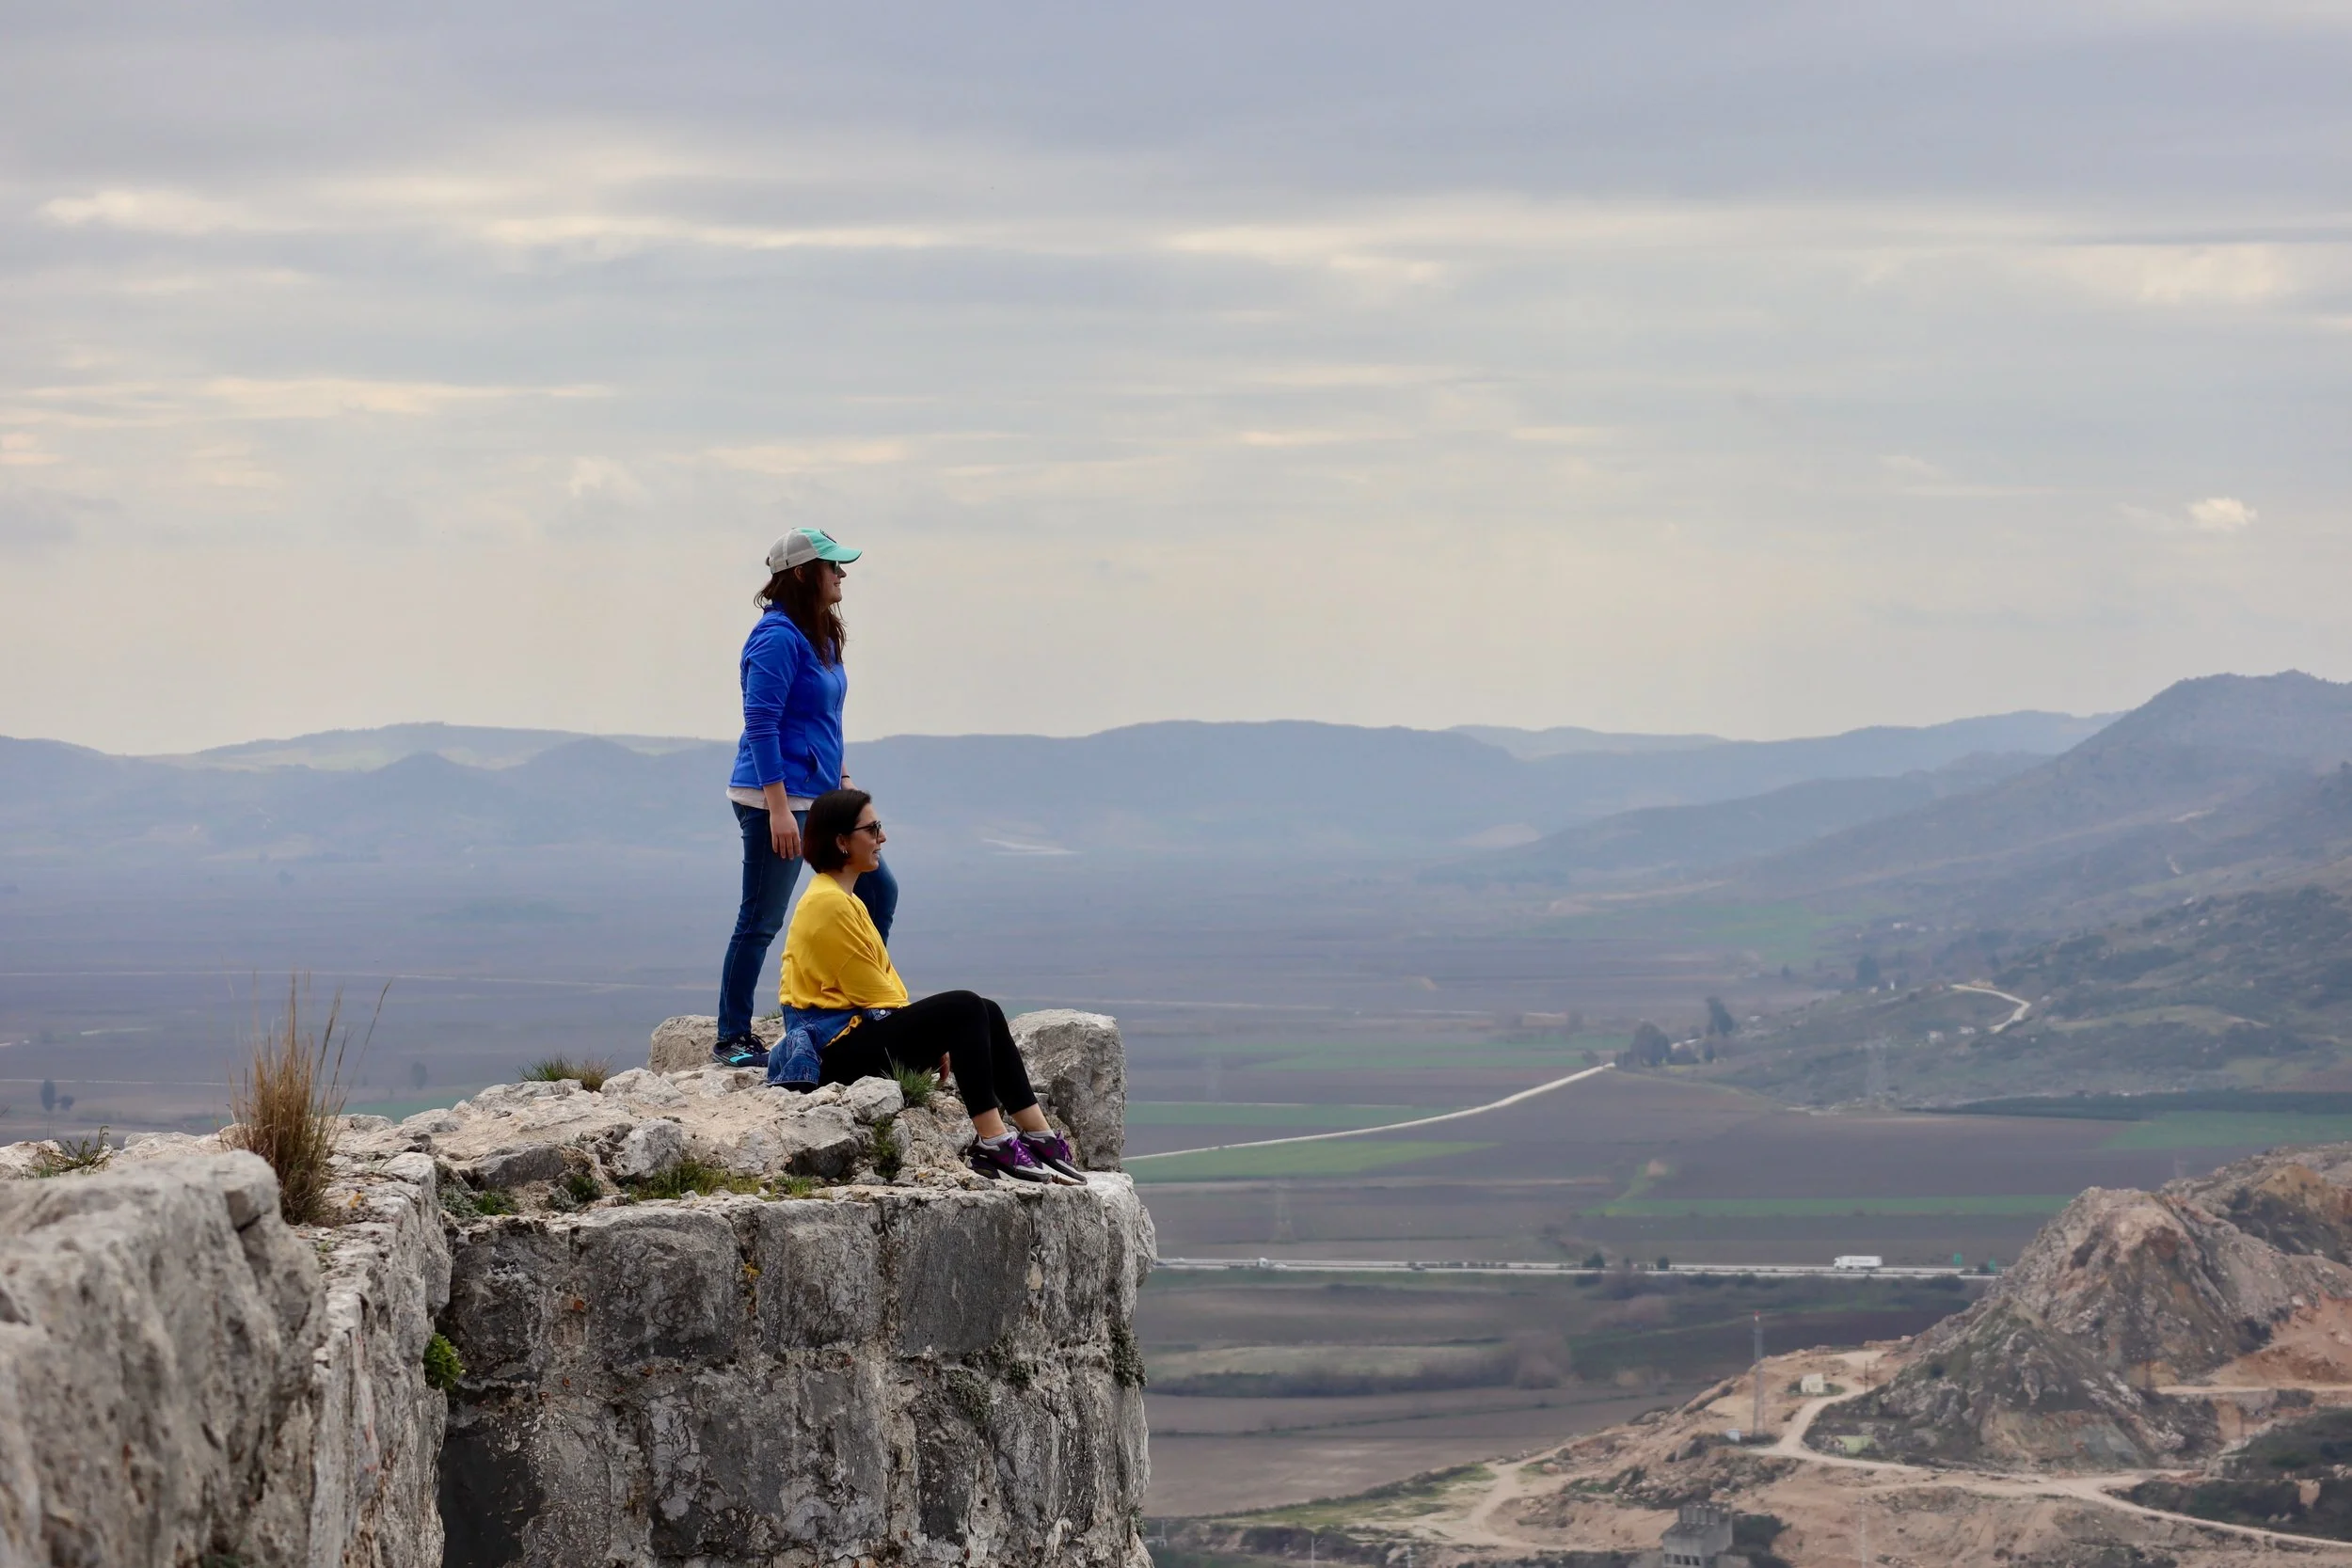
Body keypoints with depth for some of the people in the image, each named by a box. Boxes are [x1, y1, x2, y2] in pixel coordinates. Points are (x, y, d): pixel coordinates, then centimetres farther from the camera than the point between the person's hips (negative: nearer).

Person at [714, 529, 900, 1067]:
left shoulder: (820, 637, 13)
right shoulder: (779, 638, -16)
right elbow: (761, 724, -20)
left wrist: (842, 782, 21)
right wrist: (779, 809, -24)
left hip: (818, 796, 10)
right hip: (776, 799, -10)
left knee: (878, 889, 11)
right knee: (760, 920, -4)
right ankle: (732, 1041, 3)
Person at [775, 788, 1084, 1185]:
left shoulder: (841, 898, 18)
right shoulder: (828, 903, -15)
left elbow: (883, 979, 16)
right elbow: (873, 993, -14)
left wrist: (933, 1040, 6)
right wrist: (932, 1039, -5)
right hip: (835, 1046, -10)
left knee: (986, 1015, 5)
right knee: (964, 1009, -21)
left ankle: (1039, 1135, 2)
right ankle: (991, 1141, -22)